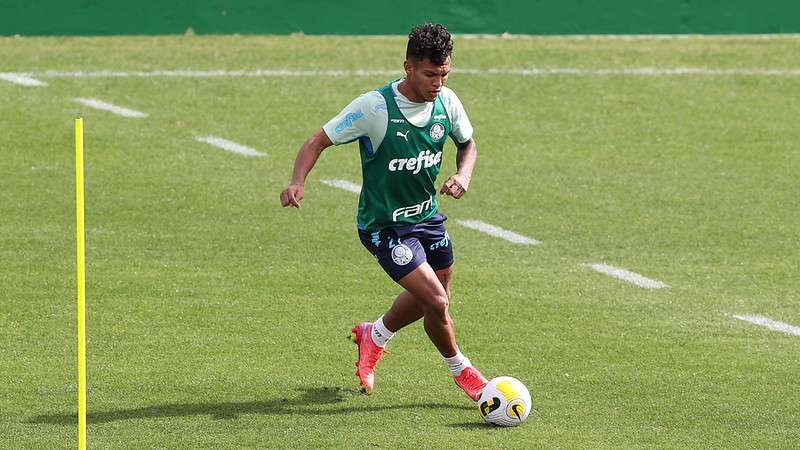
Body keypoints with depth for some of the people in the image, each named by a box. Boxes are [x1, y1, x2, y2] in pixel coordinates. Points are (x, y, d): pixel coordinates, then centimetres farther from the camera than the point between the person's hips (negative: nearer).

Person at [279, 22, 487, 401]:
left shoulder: (446, 102, -7)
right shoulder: (374, 107, -24)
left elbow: (467, 143, 12)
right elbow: (318, 142, -17)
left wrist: (463, 175, -9)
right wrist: (297, 182, -34)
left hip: (427, 215, 7)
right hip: (384, 224, -7)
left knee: (430, 299, 20)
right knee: (437, 302, -13)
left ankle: (373, 336, 49)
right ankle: (461, 370, 15)